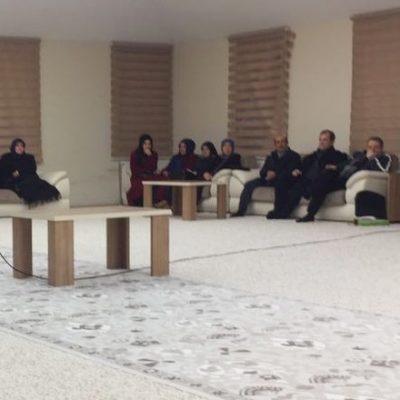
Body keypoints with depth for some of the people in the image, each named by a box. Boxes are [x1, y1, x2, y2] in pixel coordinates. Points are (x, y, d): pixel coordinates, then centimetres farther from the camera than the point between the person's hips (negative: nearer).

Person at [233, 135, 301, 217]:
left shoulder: (294, 156, 4)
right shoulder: (270, 157, 21)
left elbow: (290, 172, -10)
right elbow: (262, 172, 13)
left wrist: (275, 174, -21)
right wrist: (267, 173, -11)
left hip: (284, 181, -6)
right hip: (270, 179, 6)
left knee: (280, 181, -40)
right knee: (249, 185, -12)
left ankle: (277, 211, -39)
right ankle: (241, 211, -12)